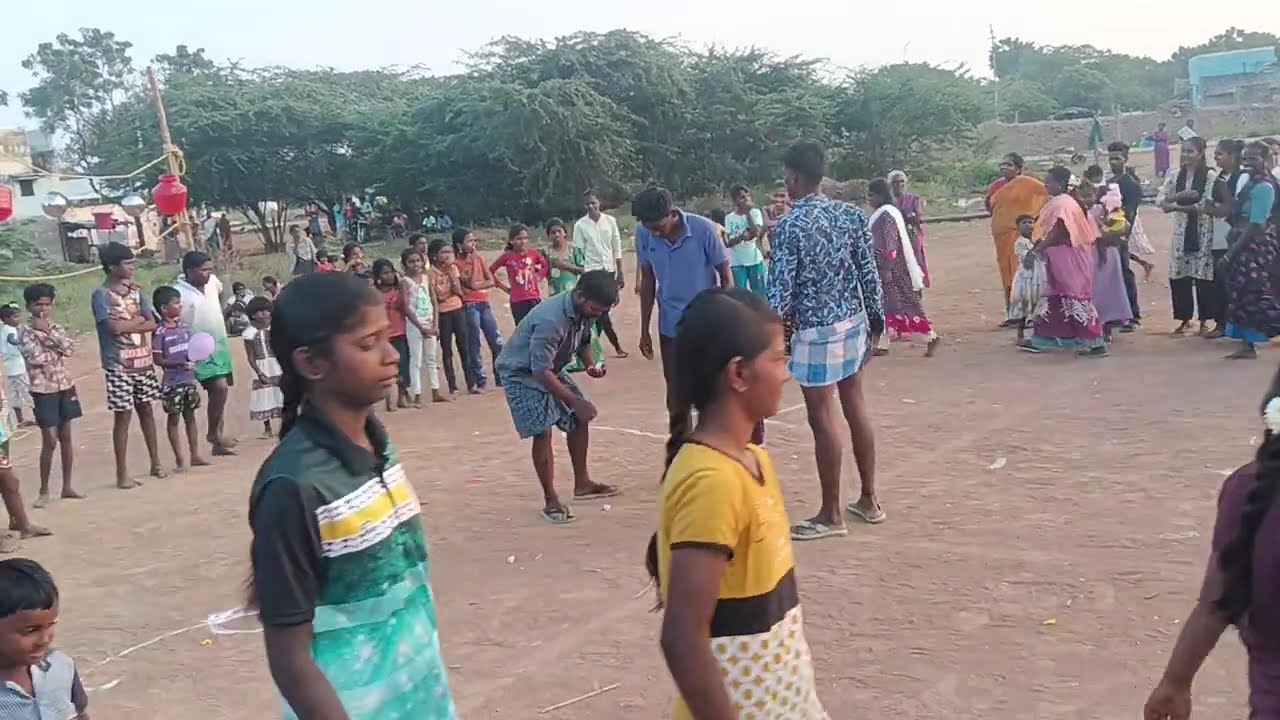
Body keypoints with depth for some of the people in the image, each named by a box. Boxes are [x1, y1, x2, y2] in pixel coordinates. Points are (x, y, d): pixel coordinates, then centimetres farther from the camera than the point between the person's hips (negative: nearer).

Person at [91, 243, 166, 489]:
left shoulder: (136, 290, 8)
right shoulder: (101, 294, -10)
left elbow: (152, 324, 2)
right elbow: (114, 327, -22)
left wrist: (126, 324, -13)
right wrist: (137, 320, -6)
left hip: (143, 361, 6)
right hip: (119, 366, -6)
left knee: (146, 411, 13)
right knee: (123, 416, -2)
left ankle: (155, 463, 24)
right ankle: (122, 473, 6)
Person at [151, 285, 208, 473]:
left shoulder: (184, 327, 5)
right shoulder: (160, 332, -12)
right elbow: (158, 359, -13)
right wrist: (179, 363, -23)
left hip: (189, 379, 6)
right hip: (172, 382, -6)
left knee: (190, 416, 13)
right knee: (173, 418, 5)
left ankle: (195, 455, 22)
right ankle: (179, 459, 12)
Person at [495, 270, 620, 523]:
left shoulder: (585, 311, -11)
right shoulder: (551, 319, -38)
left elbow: (583, 341, 9)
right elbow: (541, 371, -35)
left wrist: (591, 363, -13)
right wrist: (575, 401, -33)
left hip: (550, 368, 8)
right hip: (522, 373, -8)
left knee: (579, 419, 7)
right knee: (542, 432, -15)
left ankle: (582, 483, 21)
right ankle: (550, 500, -4)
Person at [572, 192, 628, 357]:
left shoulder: (610, 221, 3)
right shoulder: (580, 225, -3)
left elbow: (617, 248, 6)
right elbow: (579, 253, -4)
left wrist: (620, 273, 4)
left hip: (609, 271, 3)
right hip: (591, 272, -3)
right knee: (600, 311, -5)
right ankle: (617, 346, 5)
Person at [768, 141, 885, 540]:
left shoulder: (789, 226, -16)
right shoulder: (852, 215, 2)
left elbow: (781, 291, -16)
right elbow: (869, 274, 5)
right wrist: (877, 321, 16)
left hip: (815, 331, -7)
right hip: (853, 323, 7)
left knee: (823, 420, 1)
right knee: (856, 409, 17)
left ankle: (831, 515, 11)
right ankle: (869, 499, 27)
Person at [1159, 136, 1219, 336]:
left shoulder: (1210, 176, -7)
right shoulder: (1175, 176, 9)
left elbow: (1206, 206, -14)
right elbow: (1159, 200, 4)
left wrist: (1176, 206, -14)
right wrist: (1180, 195, -14)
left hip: (1203, 231, -4)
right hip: (1181, 230, 5)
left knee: (1203, 277, -1)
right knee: (1178, 276, 3)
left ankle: (1204, 321, 9)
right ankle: (1185, 319, 16)